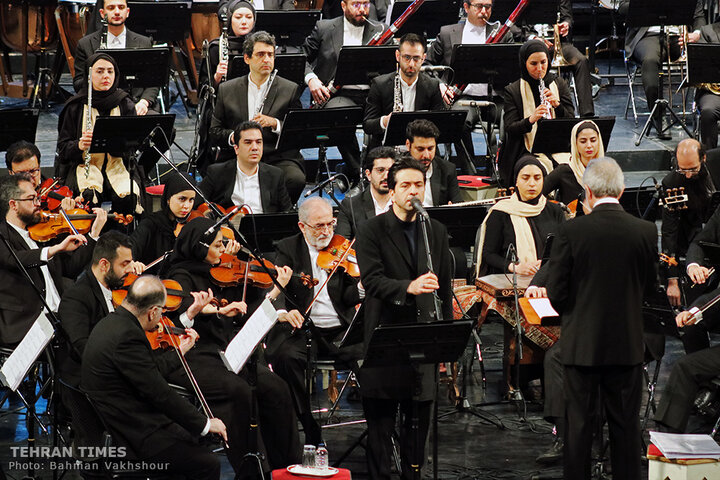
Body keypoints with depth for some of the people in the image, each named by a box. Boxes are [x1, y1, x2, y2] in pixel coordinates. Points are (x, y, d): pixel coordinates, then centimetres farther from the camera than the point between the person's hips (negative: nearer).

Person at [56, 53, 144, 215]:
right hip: (85, 165, -1)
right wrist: (79, 145, -22)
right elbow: (63, 147, 2)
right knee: (89, 195, -34)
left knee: (128, 197, -30)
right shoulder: (75, 107, 3)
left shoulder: (125, 104, 5)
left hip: (118, 165, 1)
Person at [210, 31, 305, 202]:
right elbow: (215, 132, 12)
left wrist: (274, 123, -14)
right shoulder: (227, 90, 13)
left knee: (296, 180, -34)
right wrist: (233, 137, -10)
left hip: (278, 159, 0)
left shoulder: (290, 90, 9)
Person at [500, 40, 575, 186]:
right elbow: (510, 129, -6)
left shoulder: (559, 84, 11)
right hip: (525, 155, -2)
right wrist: (531, 120, -26)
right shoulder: (512, 91, 3)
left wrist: (557, 105, -14)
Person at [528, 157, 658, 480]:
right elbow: (649, 285, 6)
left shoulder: (570, 231, -13)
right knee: (625, 424, 10)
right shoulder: (646, 231, -6)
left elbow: (556, 292, -8)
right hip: (628, 344, 2)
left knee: (579, 424, 7)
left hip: (582, 343, -1)